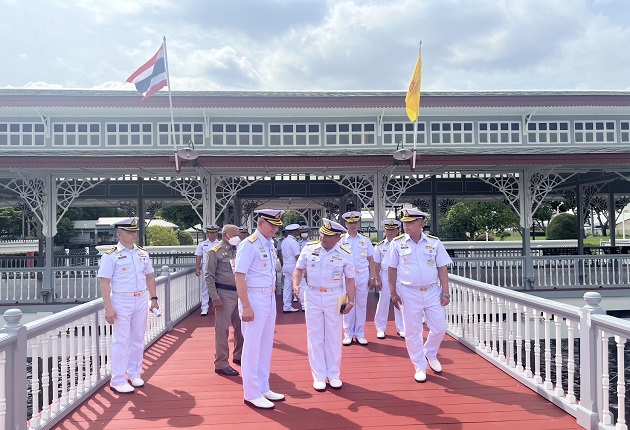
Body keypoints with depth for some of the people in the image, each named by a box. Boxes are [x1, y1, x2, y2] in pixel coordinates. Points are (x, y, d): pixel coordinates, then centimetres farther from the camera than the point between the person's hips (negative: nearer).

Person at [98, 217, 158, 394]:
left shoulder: (142, 253, 8)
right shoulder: (111, 255, -9)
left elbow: (149, 277, 16)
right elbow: (105, 283, -12)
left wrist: (153, 298, 10)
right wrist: (108, 308, -17)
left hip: (141, 300, 6)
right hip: (121, 301, -5)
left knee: (138, 338, 12)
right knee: (121, 341, -2)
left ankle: (134, 373, 25)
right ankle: (118, 380, 7)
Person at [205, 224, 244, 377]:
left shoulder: (238, 251, 10)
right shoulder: (215, 252, -7)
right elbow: (209, 277, -9)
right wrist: (215, 298, -15)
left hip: (240, 293, 6)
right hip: (225, 294, -6)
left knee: (241, 326, 15)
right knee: (222, 329, 0)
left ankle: (239, 356, 34)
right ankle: (221, 364, 10)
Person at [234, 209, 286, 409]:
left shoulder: (270, 244, 11)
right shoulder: (249, 244, -14)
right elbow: (239, 276, -18)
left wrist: (272, 302, 17)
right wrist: (246, 306, -22)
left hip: (270, 298, 9)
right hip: (254, 299, -9)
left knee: (266, 345, 16)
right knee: (252, 347, 1)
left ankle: (263, 388, 29)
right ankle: (251, 394, 12)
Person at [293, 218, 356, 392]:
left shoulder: (344, 254, -7)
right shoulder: (309, 248, -3)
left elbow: (349, 279, -2)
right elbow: (299, 269, 5)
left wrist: (350, 301, -8)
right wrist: (296, 285, -12)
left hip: (334, 297, -1)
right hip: (312, 296, 1)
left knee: (334, 337, 9)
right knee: (315, 337, 6)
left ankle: (333, 374, 24)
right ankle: (319, 376, 18)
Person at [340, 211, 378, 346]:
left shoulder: (365, 240, 8)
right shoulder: (341, 240, 2)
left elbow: (371, 260, 9)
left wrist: (372, 278, 4)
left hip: (363, 276, 2)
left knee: (362, 305, 5)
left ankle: (360, 334, 14)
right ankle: (348, 334, 12)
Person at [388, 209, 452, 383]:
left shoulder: (434, 242, -1)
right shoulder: (397, 243, -3)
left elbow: (442, 269, 2)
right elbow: (392, 269, 3)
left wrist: (445, 293, -1)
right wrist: (393, 292, 0)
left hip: (432, 291, 1)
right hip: (409, 293, -1)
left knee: (439, 328, 6)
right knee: (412, 332, 4)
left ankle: (430, 354, 35)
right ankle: (420, 367, 20)